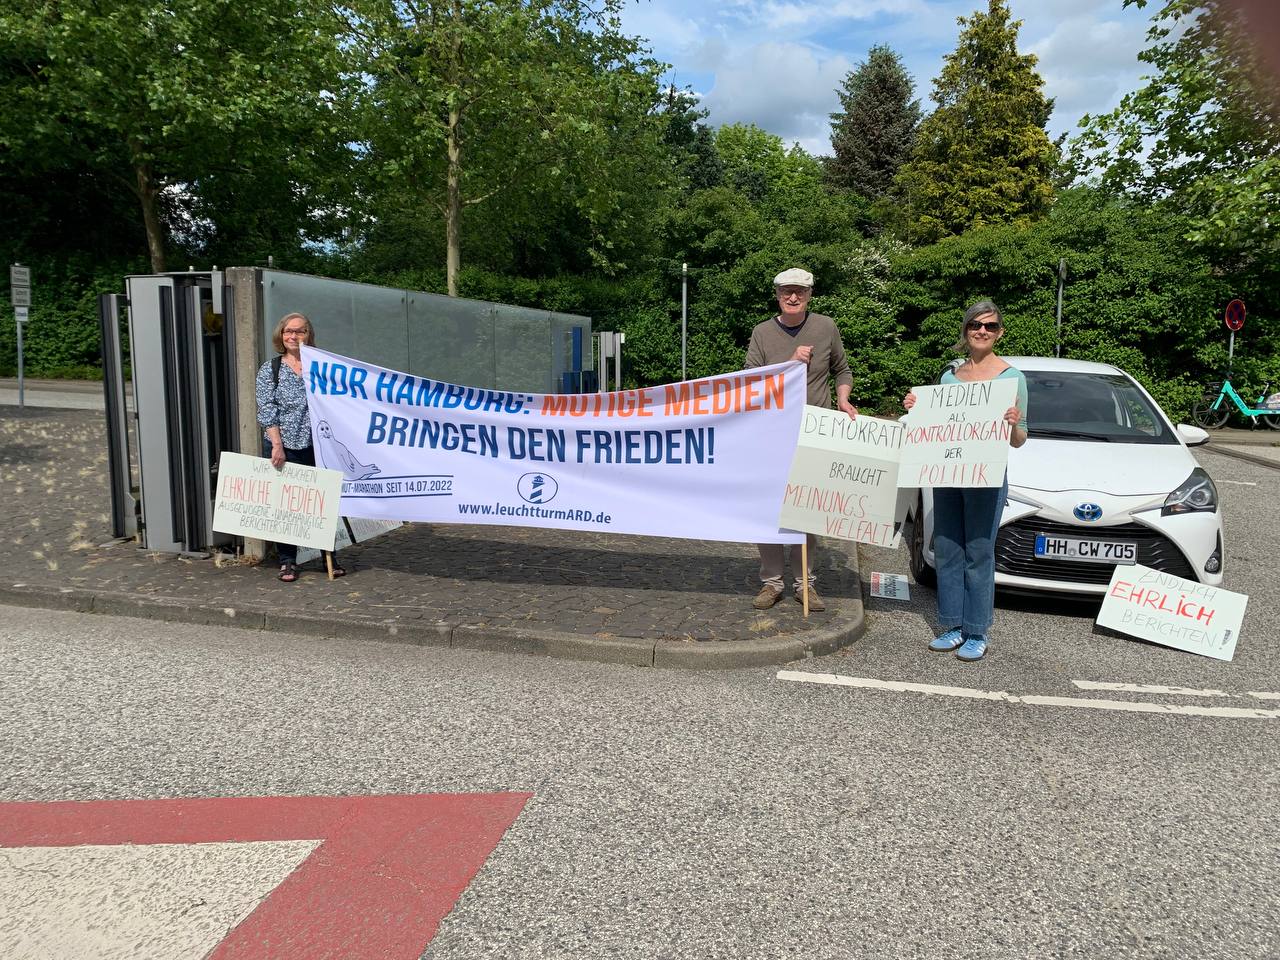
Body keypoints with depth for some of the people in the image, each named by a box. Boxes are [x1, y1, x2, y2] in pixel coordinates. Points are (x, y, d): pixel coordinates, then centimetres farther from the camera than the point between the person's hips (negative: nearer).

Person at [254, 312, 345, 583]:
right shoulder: (270, 370, 6)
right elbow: (267, 411, -2)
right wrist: (277, 445, -12)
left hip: (316, 446, 1)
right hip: (283, 447, -1)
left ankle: (329, 556, 16)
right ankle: (287, 561, 12)